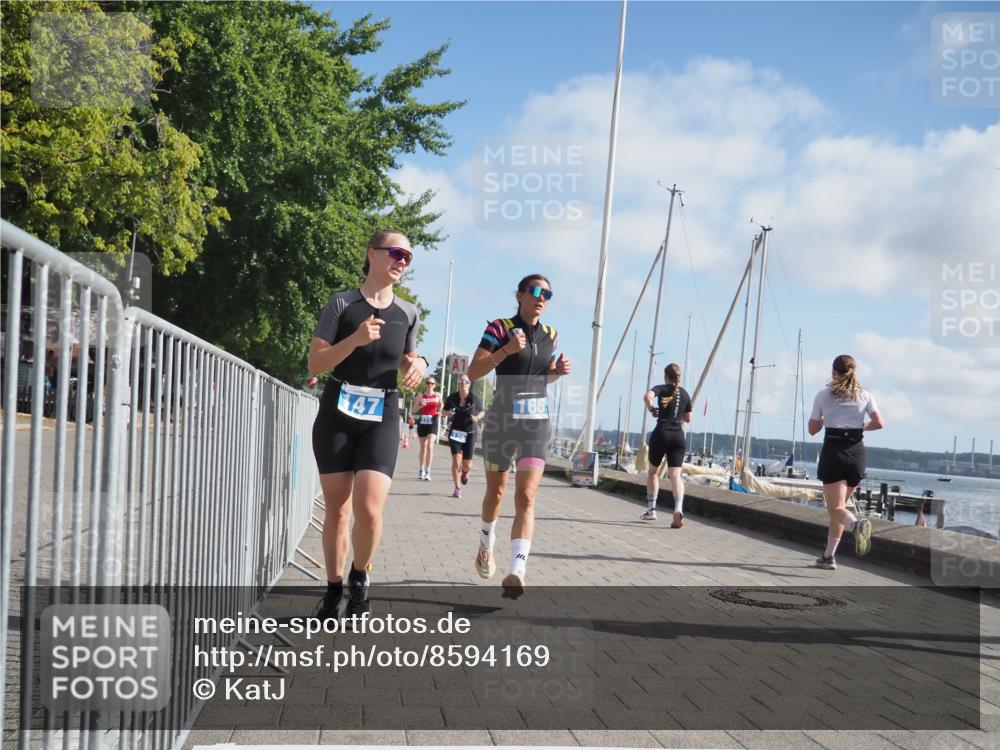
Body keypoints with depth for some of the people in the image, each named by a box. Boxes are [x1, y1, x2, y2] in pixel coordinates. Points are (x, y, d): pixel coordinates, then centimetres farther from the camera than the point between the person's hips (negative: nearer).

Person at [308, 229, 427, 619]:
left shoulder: (408, 313, 6)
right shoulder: (342, 303, -3)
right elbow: (315, 364, -6)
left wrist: (418, 365, -4)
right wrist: (355, 339, -21)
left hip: (381, 419, 1)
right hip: (336, 415, -1)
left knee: (369, 507, -15)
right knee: (337, 509, 3)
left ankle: (360, 578, 11)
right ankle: (333, 588, 21)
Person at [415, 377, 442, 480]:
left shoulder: (438, 395, 5)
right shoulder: (420, 396, 5)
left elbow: (440, 408, 21)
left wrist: (440, 412, 1)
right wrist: (421, 406, -11)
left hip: (432, 422, -2)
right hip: (422, 422, 2)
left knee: (430, 446, -15)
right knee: (423, 447, 10)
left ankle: (428, 472, -16)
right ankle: (422, 471, 21)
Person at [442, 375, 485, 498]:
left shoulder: (474, 398, -7)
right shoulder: (452, 397, -3)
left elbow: (482, 411, 7)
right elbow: (444, 411, 11)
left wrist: (477, 417, -14)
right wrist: (448, 413, -12)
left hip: (469, 433, 0)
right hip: (455, 432, 0)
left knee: (467, 464, 4)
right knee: (456, 460, -12)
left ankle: (465, 472, 43)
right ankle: (457, 488, 0)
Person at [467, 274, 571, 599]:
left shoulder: (550, 335, 9)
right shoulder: (500, 327, -6)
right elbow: (473, 372, -11)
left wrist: (559, 370, 1)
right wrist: (507, 350, -23)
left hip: (536, 423, 3)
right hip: (502, 421, -3)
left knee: (526, 498, -11)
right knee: (495, 492, 13)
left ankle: (516, 572, -19)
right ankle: (486, 547, 41)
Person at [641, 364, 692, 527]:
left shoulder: (661, 389, 1)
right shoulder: (684, 394, 15)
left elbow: (647, 396, -22)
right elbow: (688, 418, 23)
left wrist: (651, 409, -4)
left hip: (661, 433, -3)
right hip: (678, 436, 3)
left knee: (653, 471, 16)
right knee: (675, 475, -7)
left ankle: (651, 510, 19)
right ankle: (678, 509, -30)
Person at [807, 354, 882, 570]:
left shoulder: (823, 396, 4)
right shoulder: (865, 396, 8)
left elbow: (813, 429, 7)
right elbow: (879, 423, -2)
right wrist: (861, 426, 17)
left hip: (833, 451, -3)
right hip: (857, 452, 3)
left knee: (835, 508, -4)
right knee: (839, 504, 15)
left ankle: (857, 524, -38)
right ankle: (829, 556, 16)